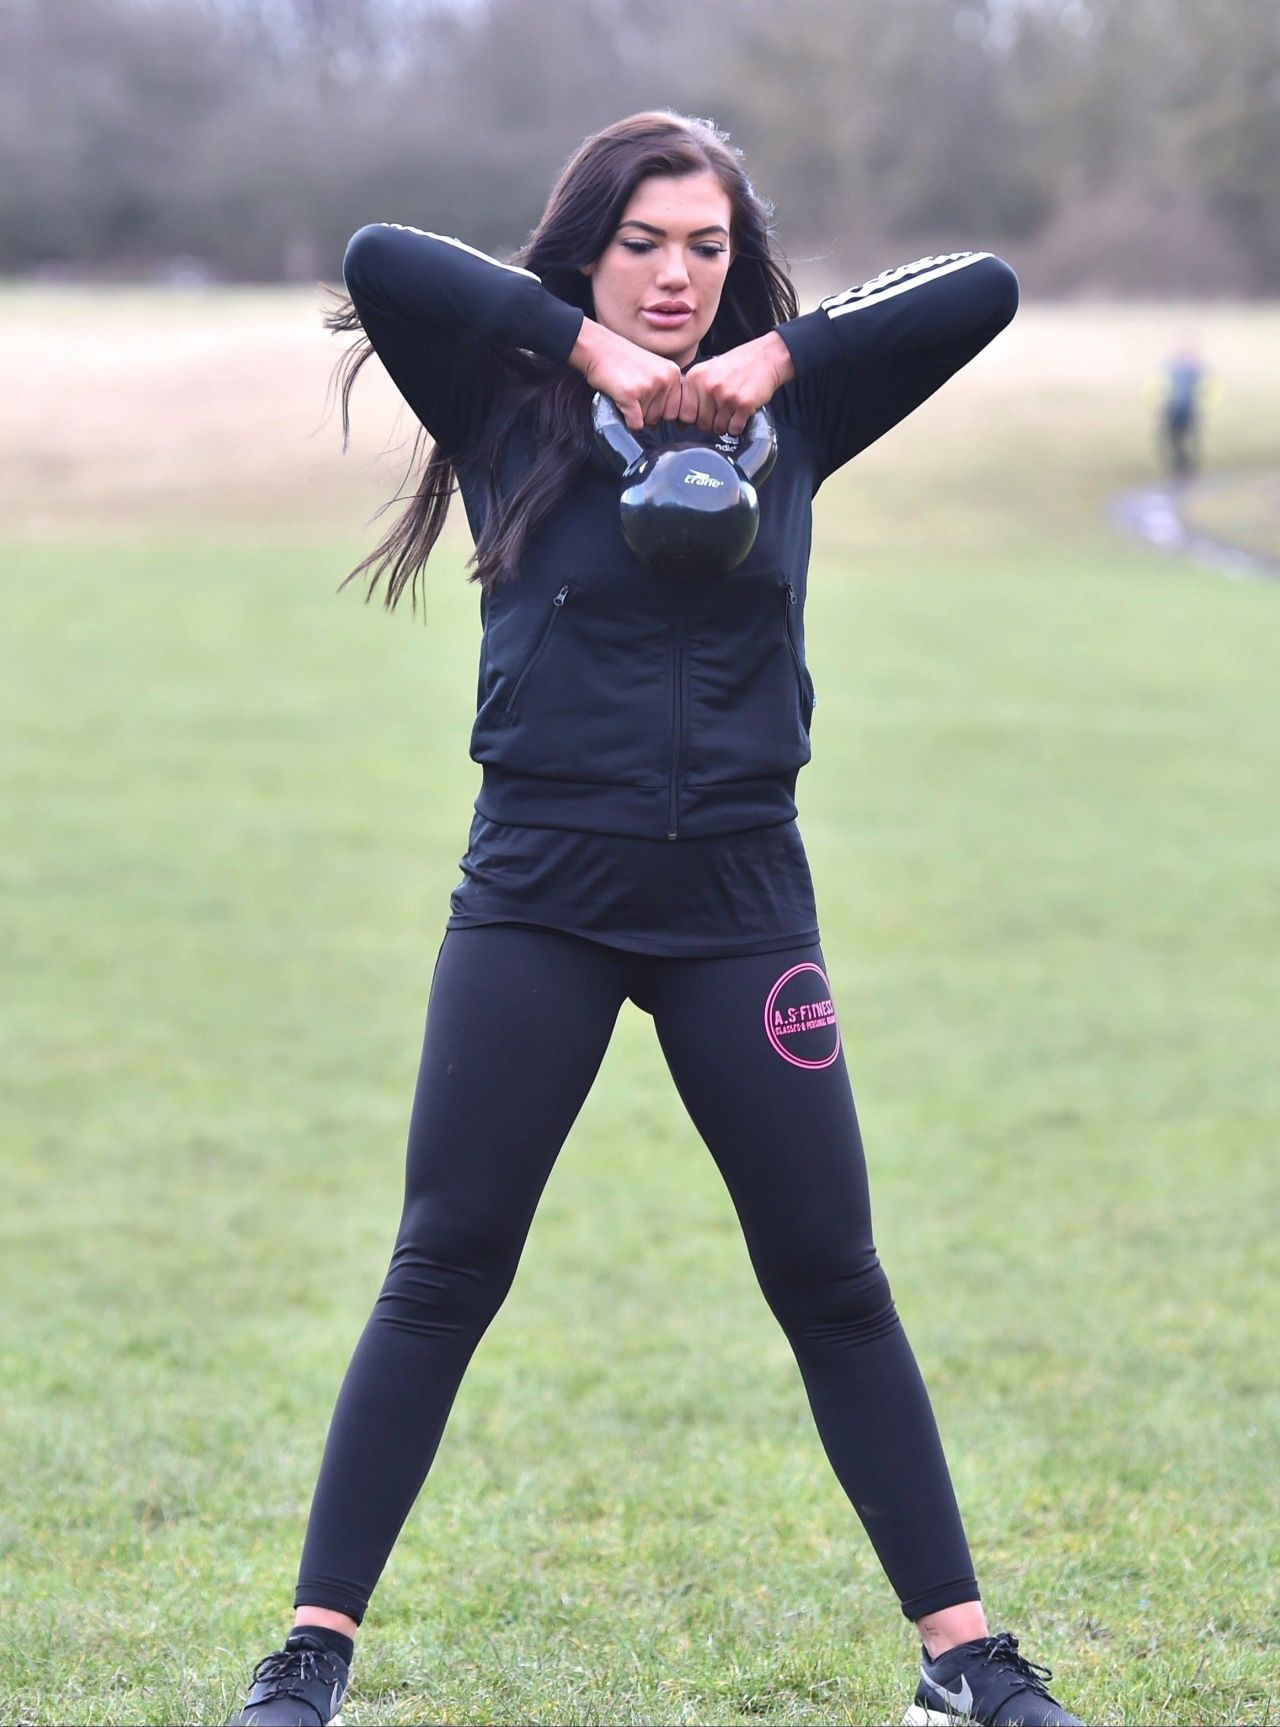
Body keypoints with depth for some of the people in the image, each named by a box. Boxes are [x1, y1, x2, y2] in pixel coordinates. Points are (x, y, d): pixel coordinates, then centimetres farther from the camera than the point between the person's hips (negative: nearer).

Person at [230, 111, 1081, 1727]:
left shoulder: (785, 420, 6)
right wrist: (593, 350, -16)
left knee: (831, 1278, 6)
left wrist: (773, 357, -9)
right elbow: (379, 259, -16)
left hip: (736, 896, 2)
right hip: (538, 893, -2)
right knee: (442, 1272, -2)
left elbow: (983, 288, 0)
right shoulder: (512, 412, 0)